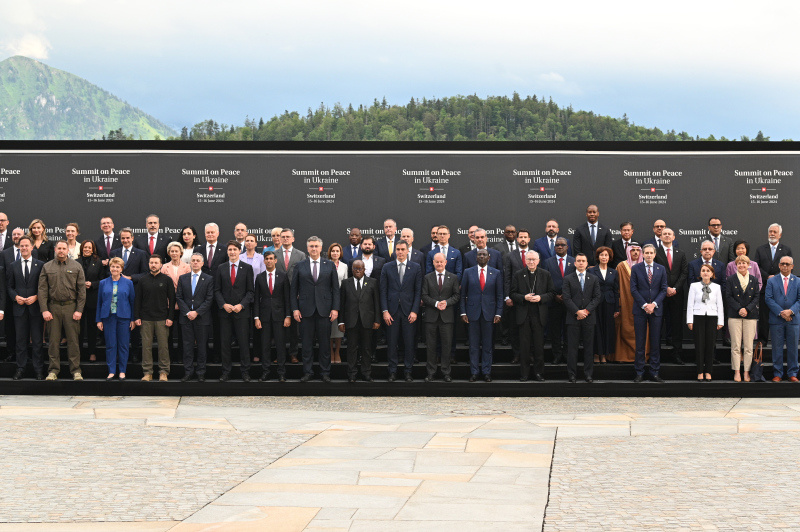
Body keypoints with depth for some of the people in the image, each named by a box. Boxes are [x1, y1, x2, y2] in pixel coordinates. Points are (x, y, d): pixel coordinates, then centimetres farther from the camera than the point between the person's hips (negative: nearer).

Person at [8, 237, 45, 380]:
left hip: (35, 307, -2)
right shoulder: (13, 266, 9)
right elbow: (9, 286, 10)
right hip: (20, 308, 2)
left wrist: (36, 297, -12)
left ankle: (39, 370, 5)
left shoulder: (40, 265, 3)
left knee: (37, 340, 0)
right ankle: (20, 368, 12)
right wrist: (16, 297, -7)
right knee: (21, 340, 5)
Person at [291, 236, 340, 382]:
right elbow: (293, 289, 7)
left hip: (324, 310, 0)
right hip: (306, 310, 0)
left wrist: (335, 308, -2)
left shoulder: (330, 265, 7)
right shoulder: (300, 266, 7)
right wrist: (295, 308, -2)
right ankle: (308, 372, 11)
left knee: (324, 343, 3)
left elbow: (335, 288, 6)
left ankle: (325, 372, 11)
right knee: (307, 343, 4)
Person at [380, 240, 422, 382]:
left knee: (409, 342, 1)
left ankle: (408, 371, 11)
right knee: (392, 342, 3)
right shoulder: (387, 267, 6)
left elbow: (418, 291, 3)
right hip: (392, 310, 1)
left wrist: (414, 311, -6)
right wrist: (385, 311, -5)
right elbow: (383, 290, 4)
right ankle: (392, 371, 12)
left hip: (408, 311, 0)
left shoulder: (416, 268, 5)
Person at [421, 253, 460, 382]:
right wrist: (436, 303, -13)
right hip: (431, 316, 0)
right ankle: (431, 372, 10)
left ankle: (446, 372, 10)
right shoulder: (427, 278, 7)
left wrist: (446, 302, -12)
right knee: (430, 346, 3)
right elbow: (424, 296, 2)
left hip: (447, 316, 0)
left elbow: (457, 295, 4)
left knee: (447, 345, 2)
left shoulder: (453, 277, 8)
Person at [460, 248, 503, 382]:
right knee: (474, 344, 3)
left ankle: (486, 372, 11)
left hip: (489, 313, 0)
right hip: (473, 313, 0)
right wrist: (463, 313, -2)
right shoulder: (468, 272, 5)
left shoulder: (496, 273, 5)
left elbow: (499, 295, 5)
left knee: (487, 344, 4)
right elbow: (463, 294, 5)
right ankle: (474, 372, 10)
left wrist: (498, 314, -3)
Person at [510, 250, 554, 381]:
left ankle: (539, 373, 10)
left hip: (539, 315, 0)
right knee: (524, 345, 2)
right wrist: (524, 298, -13)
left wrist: (540, 298, -12)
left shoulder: (545, 275, 6)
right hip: (523, 315, 0)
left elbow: (552, 293, 5)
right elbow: (513, 294, 4)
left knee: (539, 345, 1)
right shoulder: (518, 275, 6)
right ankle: (524, 374, 9)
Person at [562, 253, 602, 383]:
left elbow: (597, 297, 4)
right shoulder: (568, 279, 5)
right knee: (572, 347, -1)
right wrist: (577, 312, -12)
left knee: (589, 347, 3)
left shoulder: (594, 279, 11)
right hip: (573, 318, -2)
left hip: (589, 318, 2)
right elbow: (566, 298, -2)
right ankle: (572, 374, 4)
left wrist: (586, 311, -9)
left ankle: (588, 373, 8)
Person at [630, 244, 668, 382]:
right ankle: (639, 373, 5)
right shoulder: (636, 269, 3)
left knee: (655, 342, 3)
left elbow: (664, 289, 4)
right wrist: (644, 305, -11)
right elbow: (633, 289, -1)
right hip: (640, 309, -1)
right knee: (640, 342, 0)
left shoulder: (661, 269, 8)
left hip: (656, 309, 2)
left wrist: (654, 304, -10)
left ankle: (654, 373, 8)